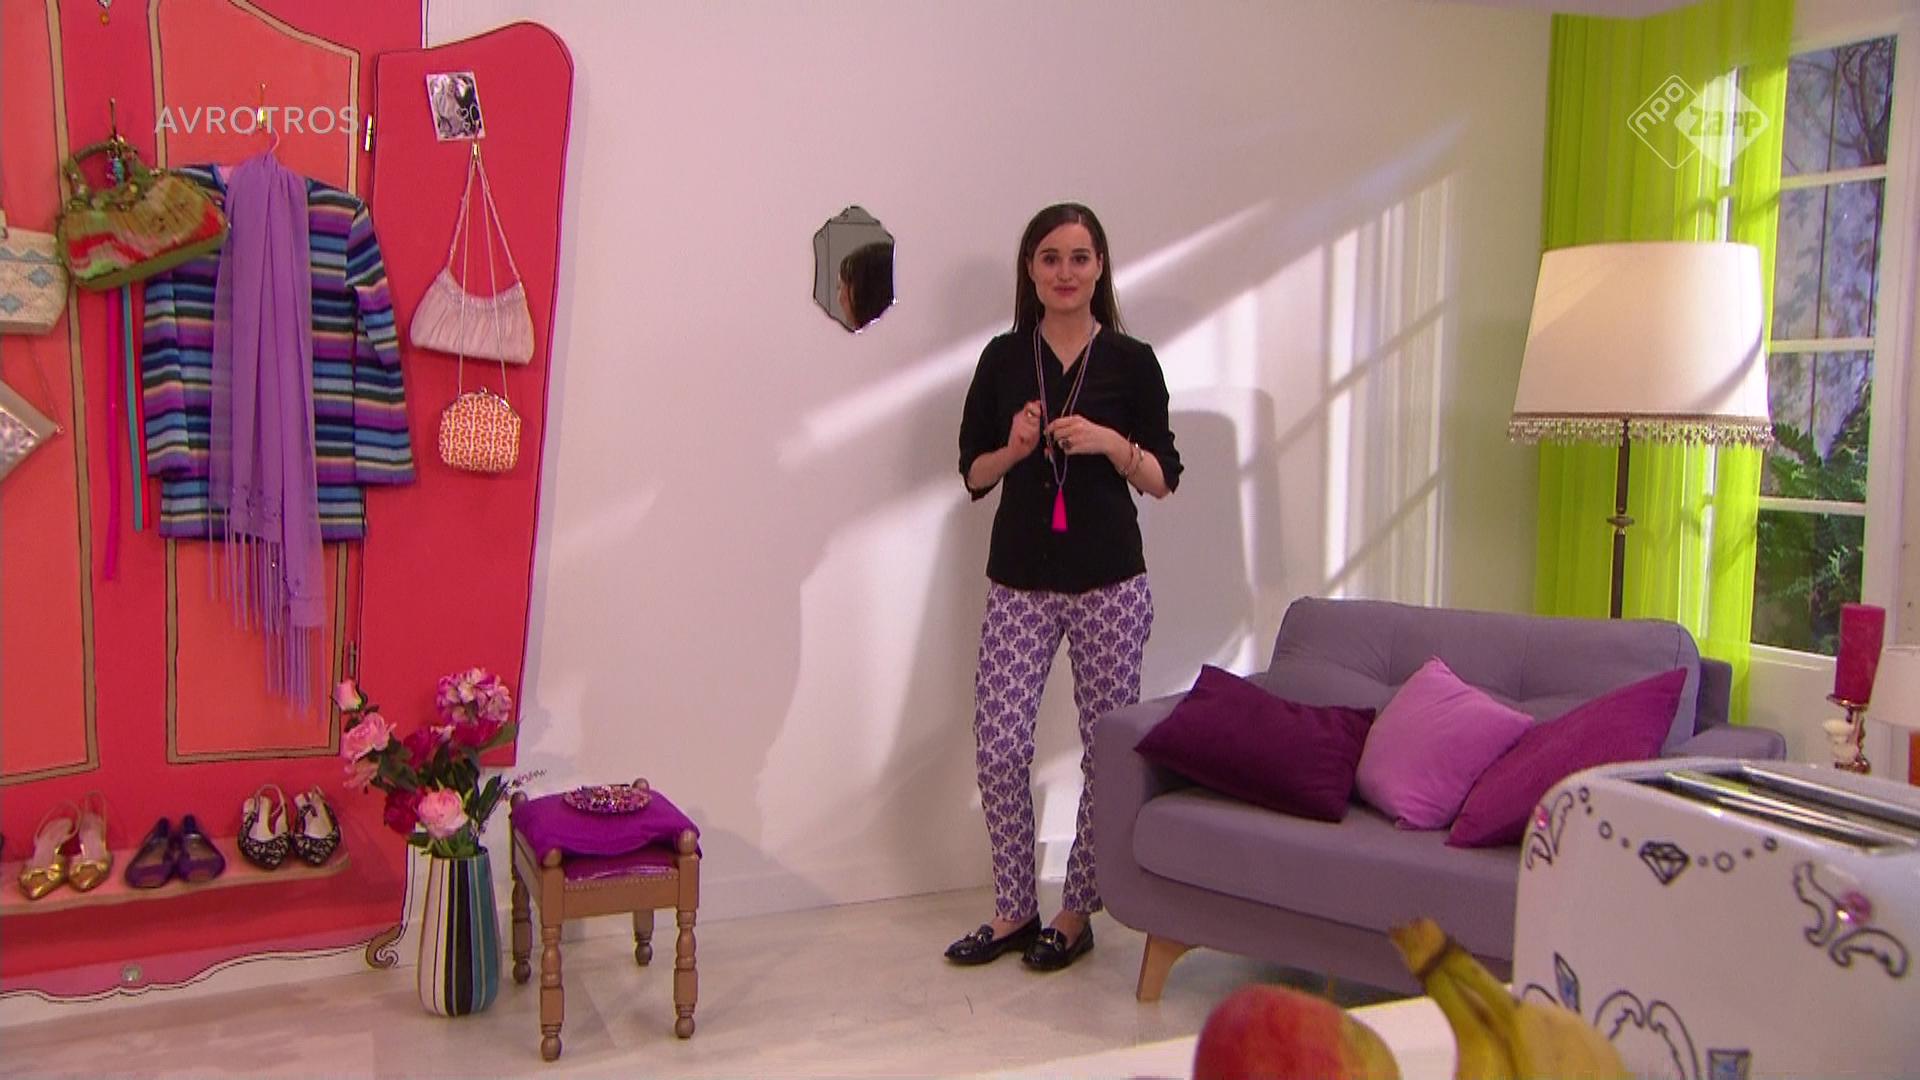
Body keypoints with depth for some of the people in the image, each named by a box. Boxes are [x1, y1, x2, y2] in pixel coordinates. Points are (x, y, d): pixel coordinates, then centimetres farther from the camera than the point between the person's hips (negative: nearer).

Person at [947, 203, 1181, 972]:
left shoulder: (1131, 361, 0)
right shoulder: (1003, 359, 4)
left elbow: (1163, 480, 2)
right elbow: (972, 472, 9)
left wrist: (1112, 443, -16)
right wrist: (1014, 447, -11)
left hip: (1108, 583, -1)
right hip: (1019, 582, 1)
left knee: (1109, 751, 6)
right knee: (998, 749, -2)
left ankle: (1077, 913, 23)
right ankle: (1014, 910, 18)